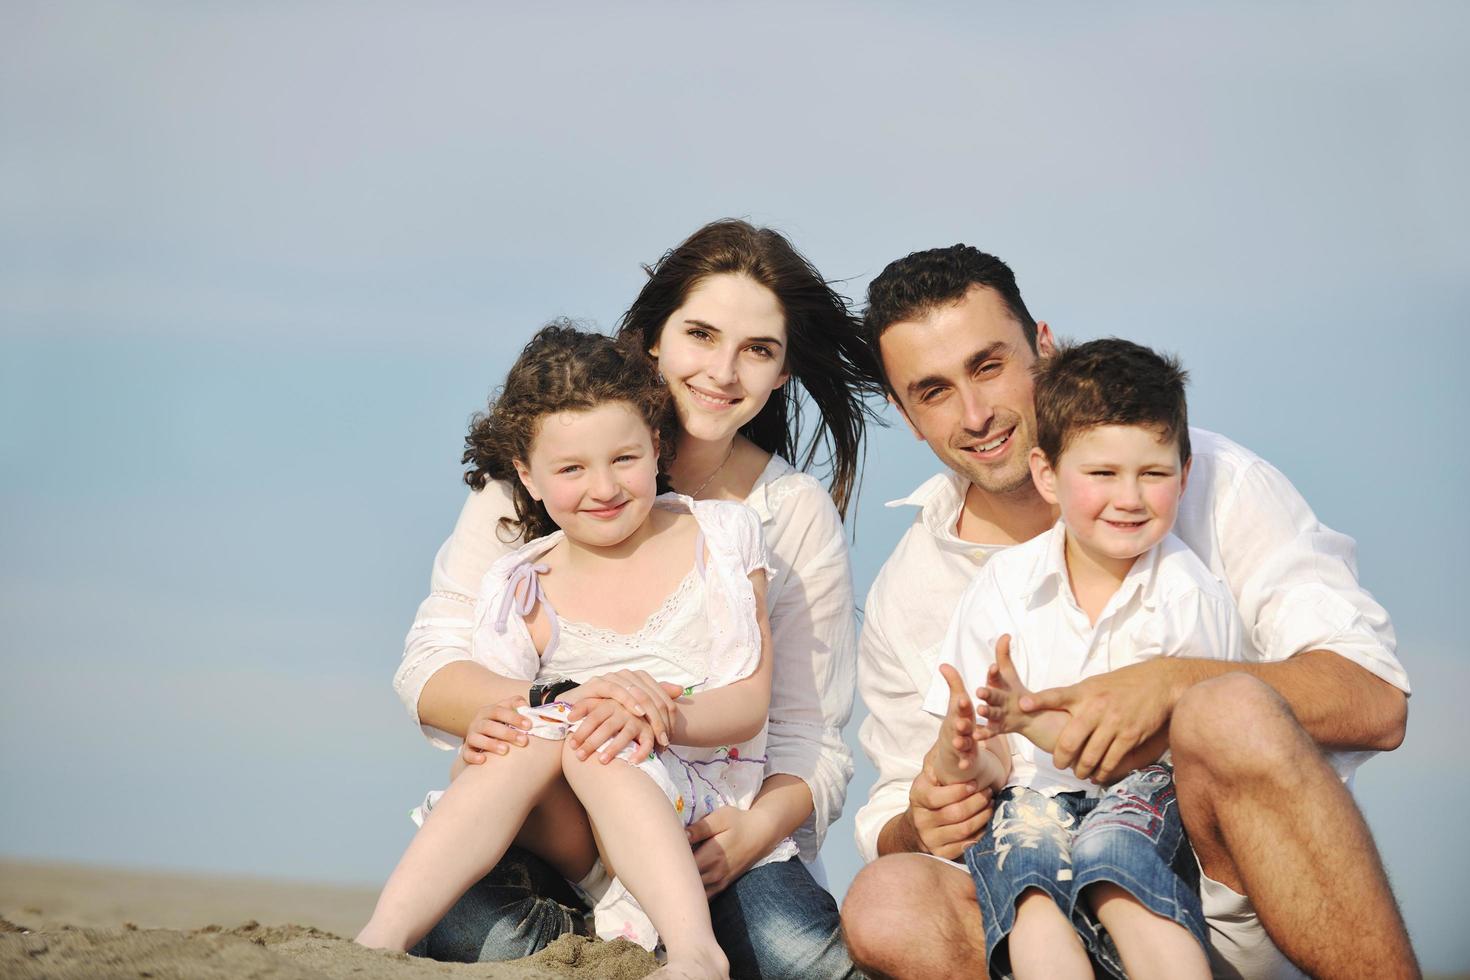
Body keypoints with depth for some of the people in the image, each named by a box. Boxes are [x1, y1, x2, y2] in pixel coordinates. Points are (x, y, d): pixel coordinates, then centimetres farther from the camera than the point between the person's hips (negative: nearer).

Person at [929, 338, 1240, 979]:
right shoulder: (1003, 586, 3)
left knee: (1112, 849, -34)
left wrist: (1038, 718, -25)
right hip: (1035, 800, 1)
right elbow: (994, 760, 2)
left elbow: (1169, 746, -12)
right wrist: (963, 760, -24)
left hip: (1148, 799, -1)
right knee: (1030, 834, -32)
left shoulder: (1192, 597, -3)